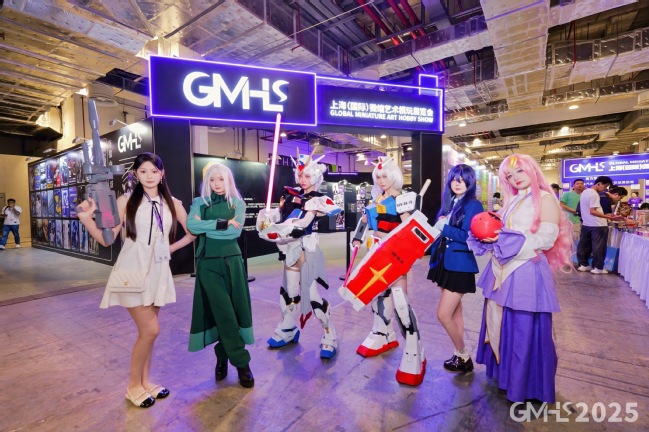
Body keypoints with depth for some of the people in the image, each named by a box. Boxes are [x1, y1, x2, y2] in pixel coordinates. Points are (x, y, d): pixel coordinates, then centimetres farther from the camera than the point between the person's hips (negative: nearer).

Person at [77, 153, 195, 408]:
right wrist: (87, 218, -17)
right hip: (133, 270, -3)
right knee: (150, 330, -6)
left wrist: (171, 248, 5)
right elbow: (107, 239, -4)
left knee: (147, 331, 13)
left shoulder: (172, 203, 5)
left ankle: (145, 382, 30)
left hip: (158, 271, 3)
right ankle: (134, 386, 18)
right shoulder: (126, 201, -2)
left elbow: (192, 233, 13)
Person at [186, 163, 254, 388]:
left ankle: (222, 356, 27)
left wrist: (206, 227, -9)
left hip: (231, 261, 1)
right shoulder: (200, 202, 8)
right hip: (208, 263, -1)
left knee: (235, 310, 5)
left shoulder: (238, 203, 7)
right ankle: (242, 363, 10)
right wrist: (222, 223, -15)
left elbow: (236, 230, -10)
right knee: (223, 313, -3)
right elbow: (191, 225, -12)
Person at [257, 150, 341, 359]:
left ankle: (329, 338, 14)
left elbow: (301, 227, -20)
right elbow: (274, 216, 5)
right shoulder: (291, 195, 10)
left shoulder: (318, 200, -8)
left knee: (313, 294, -5)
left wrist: (276, 232, -21)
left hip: (307, 250, -6)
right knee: (290, 290, 18)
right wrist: (265, 218, -16)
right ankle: (288, 330, 37)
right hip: (291, 249, 6)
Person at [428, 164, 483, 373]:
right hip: (446, 263, 8)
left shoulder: (473, 205, -10)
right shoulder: (449, 203, 12)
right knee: (455, 313, 17)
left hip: (460, 266, -8)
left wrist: (445, 228, -18)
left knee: (443, 315, -4)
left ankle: (463, 356, 18)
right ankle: (460, 355, 33)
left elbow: (471, 237, -19)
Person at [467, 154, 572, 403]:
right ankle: (504, 370, 33)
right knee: (502, 323, 15)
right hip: (504, 270, 7)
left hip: (527, 272, -7)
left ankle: (526, 385, 21)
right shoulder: (512, 201, 15)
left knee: (525, 329, 3)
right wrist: (490, 236, -4)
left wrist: (507, 239, -21)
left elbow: (547, 240, -15)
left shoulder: (545, 199, -6)